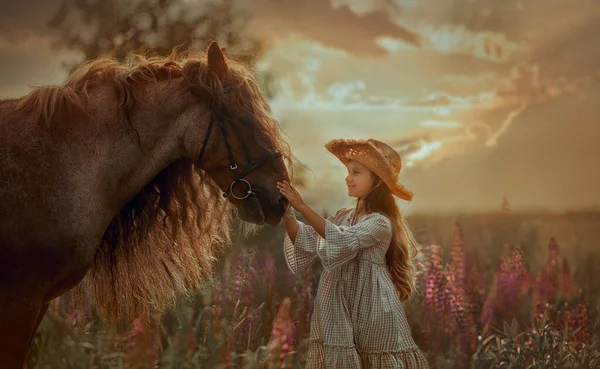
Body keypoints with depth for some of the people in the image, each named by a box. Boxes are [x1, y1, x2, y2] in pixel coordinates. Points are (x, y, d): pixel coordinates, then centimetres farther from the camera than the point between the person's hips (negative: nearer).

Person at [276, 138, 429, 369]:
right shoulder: (343, 217, 10)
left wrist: (302, 207, -30)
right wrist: (287, 212, -14)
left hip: (370, 309, -6)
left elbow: (343, 240, -26)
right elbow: (304, 239, 3)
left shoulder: (380, 223, -12)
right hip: (339, 309, 6)